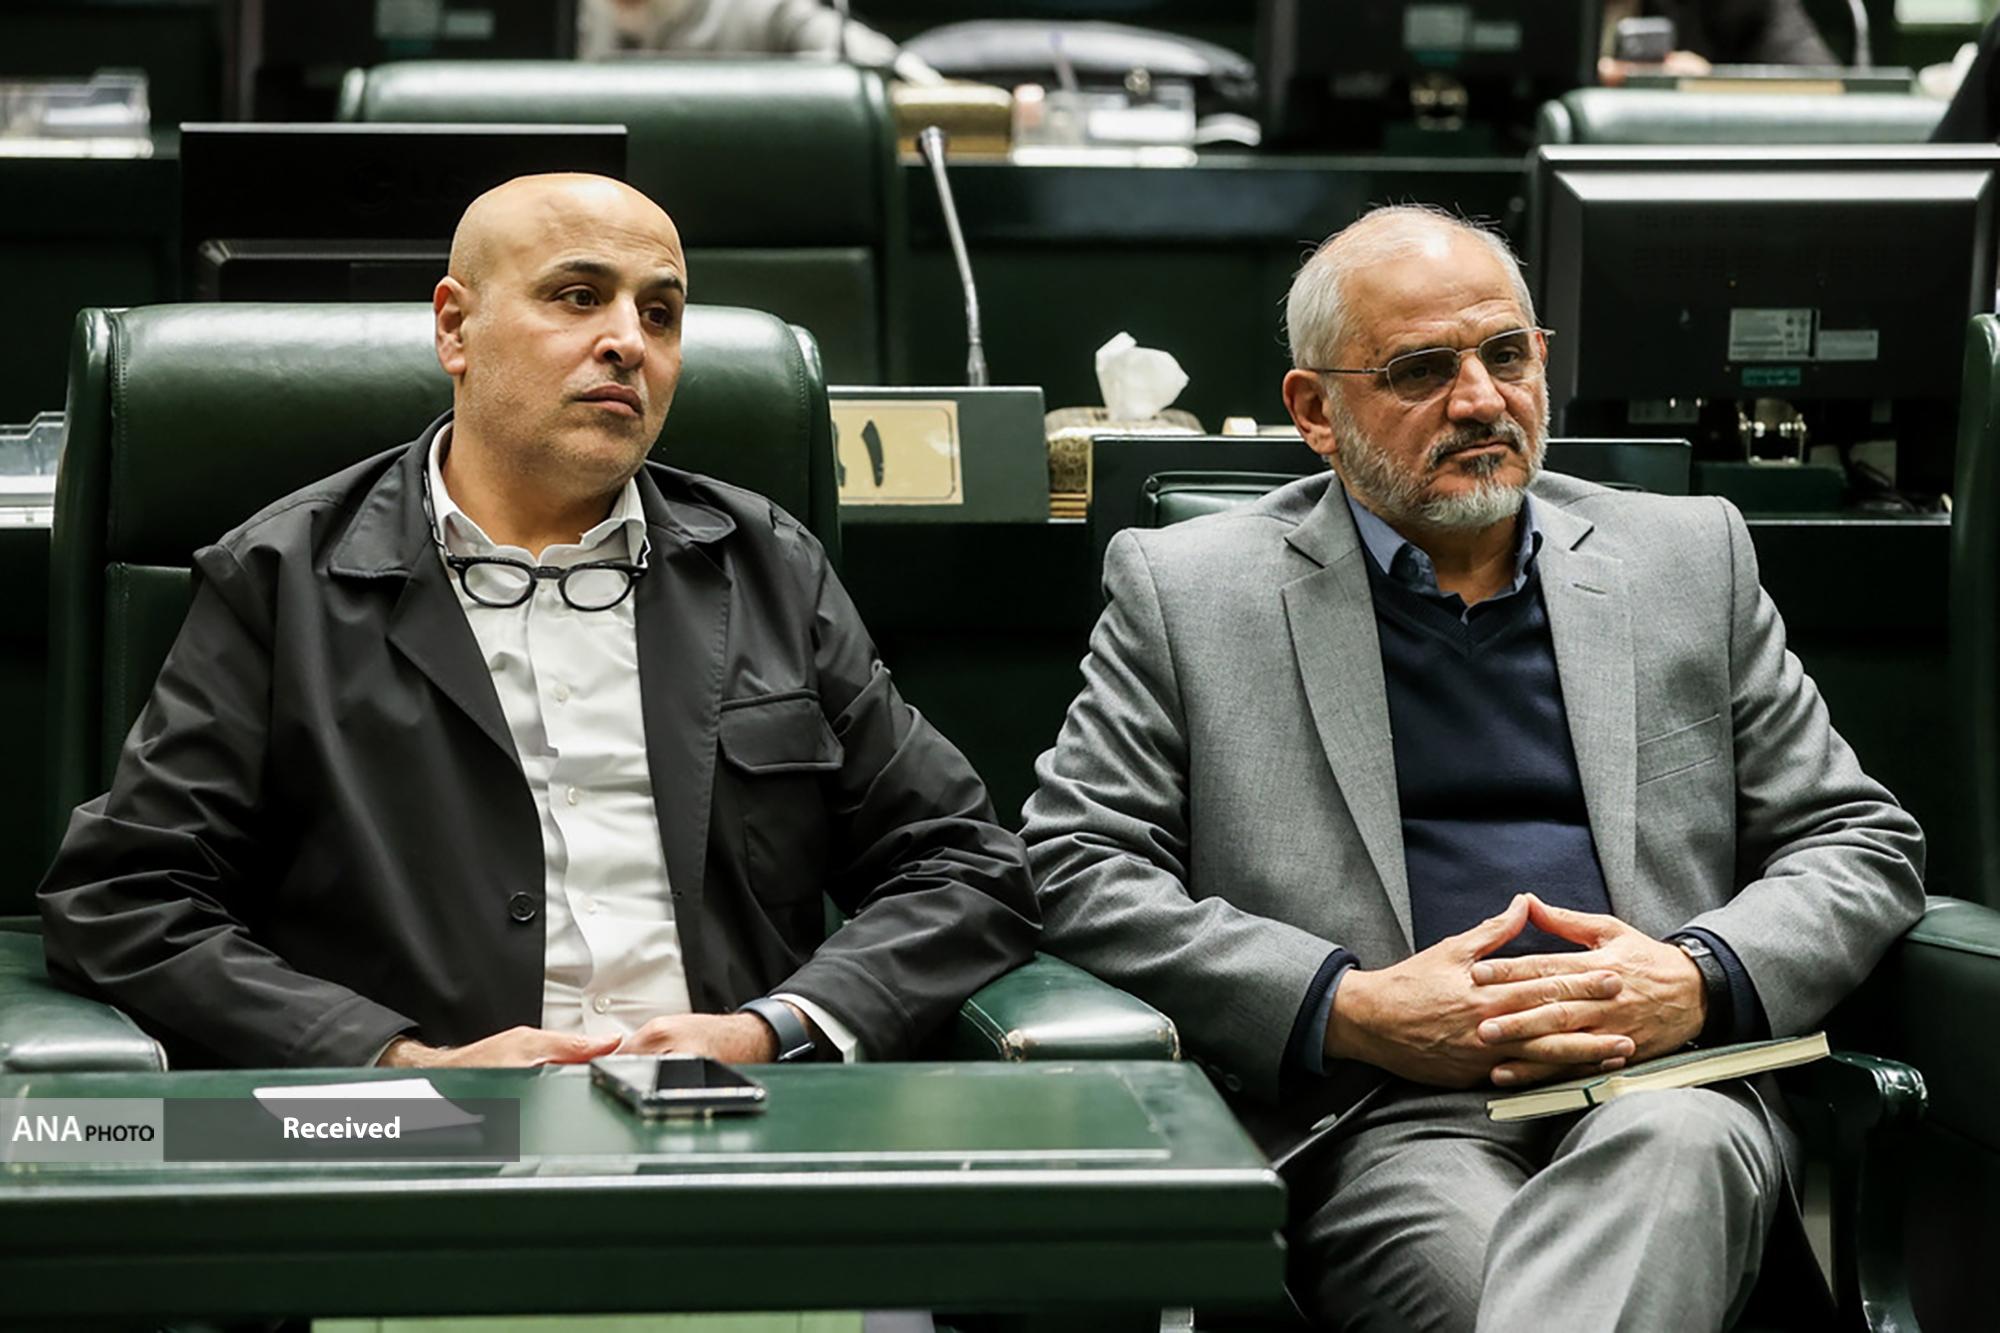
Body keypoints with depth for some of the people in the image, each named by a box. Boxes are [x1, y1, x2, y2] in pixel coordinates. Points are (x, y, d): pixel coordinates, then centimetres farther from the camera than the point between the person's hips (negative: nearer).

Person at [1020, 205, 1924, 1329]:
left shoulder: (1689, 557, 18)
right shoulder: (1184, 594, 11)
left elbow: (1864, 843, 18)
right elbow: (1073, 868, 3)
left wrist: (1699, 982, -4)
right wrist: (1350, 1012, -10)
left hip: (1664, 1088, 3)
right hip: (1376, 1117, -2)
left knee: (1675, 1147, -35)